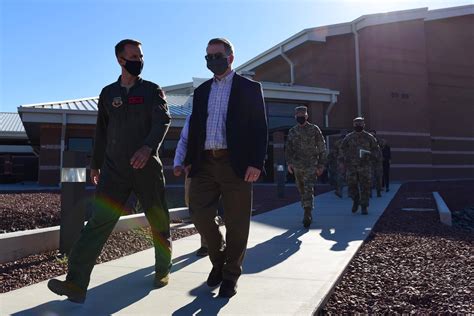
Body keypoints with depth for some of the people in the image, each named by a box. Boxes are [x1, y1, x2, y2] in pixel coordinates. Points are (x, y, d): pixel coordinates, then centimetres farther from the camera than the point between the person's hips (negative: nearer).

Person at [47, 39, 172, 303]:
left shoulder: (153, 90, 4)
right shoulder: (108, 93, 13)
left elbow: (163, 120, -13)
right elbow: (102, 131, 19)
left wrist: (149, 147, -31)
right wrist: (96, 163, 19)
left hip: (147, 167, -1)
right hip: (114, 169, 2)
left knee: (159, 222, 7)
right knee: (100, 221, -10)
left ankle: (163, 271, 26)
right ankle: (76, 284, -12)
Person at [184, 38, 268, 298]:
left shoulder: (249, 88, 5)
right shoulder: (201, 91, 18)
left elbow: (259, 128, -2)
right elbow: (194, 128, 18)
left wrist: (256, 163, -12)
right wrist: (189, 161, 9)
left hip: (235, 164, -4)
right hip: (205, 163, 4)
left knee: (236, 223, 1)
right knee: (200, 214, 1)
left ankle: (230, 275, 19)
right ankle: (218, 259, 27)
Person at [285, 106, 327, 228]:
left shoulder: (314, 129, 1)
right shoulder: (292, 132, 10)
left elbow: (322, 148, 3)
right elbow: (288, 148, 9)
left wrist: (321, 165, 0)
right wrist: (289, 163, -5)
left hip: (311, 165, -4)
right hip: (297, 166, 4)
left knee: (308, 190, -15)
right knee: (302, 190, 11)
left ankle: (307, 215, -16)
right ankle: (308, 213, 23)